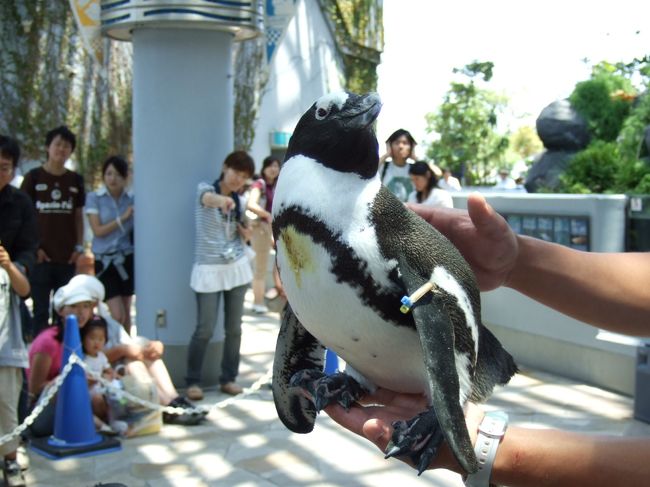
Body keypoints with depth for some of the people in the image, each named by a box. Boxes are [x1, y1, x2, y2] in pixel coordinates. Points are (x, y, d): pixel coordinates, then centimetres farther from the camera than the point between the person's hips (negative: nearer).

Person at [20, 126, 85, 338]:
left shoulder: (75, 180, 9)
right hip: (41, 256, -3)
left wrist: (79, 247, 3)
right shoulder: (34, 177, 1)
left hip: (68, 257, 3)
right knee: (41, 312, 3)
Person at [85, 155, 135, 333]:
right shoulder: (94, 198, -2)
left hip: (127, 258, 2)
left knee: (126, 314, 8)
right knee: (117, 315, -9)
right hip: (105, 260, -2)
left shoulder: (132, 199, 4)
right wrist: (122, 218, -13)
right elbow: (98, 230, -7)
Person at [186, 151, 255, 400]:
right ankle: (193, 380, 12)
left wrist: (245, 230, -4)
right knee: (205, 329, -4)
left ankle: (228, 378, 19)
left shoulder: (238, 201, 9)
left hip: (237, 267, 5)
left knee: (234, 327, 7)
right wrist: (222, 200, -56)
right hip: (209, 270, -5)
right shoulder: (205, 188, -7)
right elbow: (208, 199, -33)